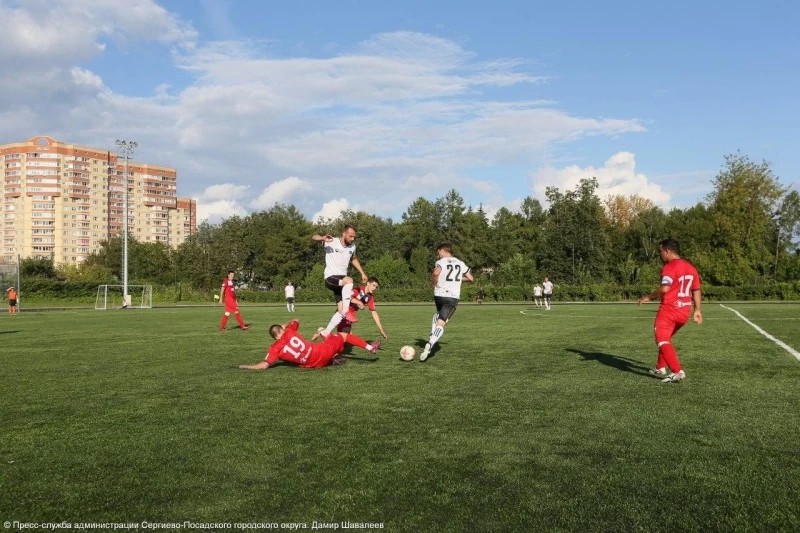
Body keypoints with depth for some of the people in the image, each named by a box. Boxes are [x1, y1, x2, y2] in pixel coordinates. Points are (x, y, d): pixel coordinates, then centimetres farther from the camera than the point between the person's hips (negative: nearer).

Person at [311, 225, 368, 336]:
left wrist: (362, 273, 23)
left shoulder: (352, 246, 6)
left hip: (342, 282, 7)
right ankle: (346, 310, -32)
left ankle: (326, 332, 13)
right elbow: (313, 237, -23)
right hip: (330, 277, -7)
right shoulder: (331, 242, -13)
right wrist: (323, 238, -45)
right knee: (349, 280, -37)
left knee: (341, 311, 1)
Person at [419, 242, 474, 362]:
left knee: (438, 314, 32)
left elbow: (436, 272, -25)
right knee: (440, 323, -8)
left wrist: (435, 283, -7)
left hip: (439, 295, -1)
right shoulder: (460, 263, 13)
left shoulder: (441, 262, -2)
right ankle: (429, 345, -28)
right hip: (453, 298, 1)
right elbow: (471, 279, 21)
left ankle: (433, 335, 22)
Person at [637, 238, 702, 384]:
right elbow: (697, 290, 18)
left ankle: (677, 372, -19)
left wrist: (648, 297, -13)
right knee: (666, 338, 24)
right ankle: (660, 368, 32)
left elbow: (664, 288, -26)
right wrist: (697, 310, 22)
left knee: (662, 341, -7)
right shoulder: (690, 267, 14)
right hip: (684, 312, 9)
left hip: (669, 311, -9)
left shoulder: (670, 267, -14)